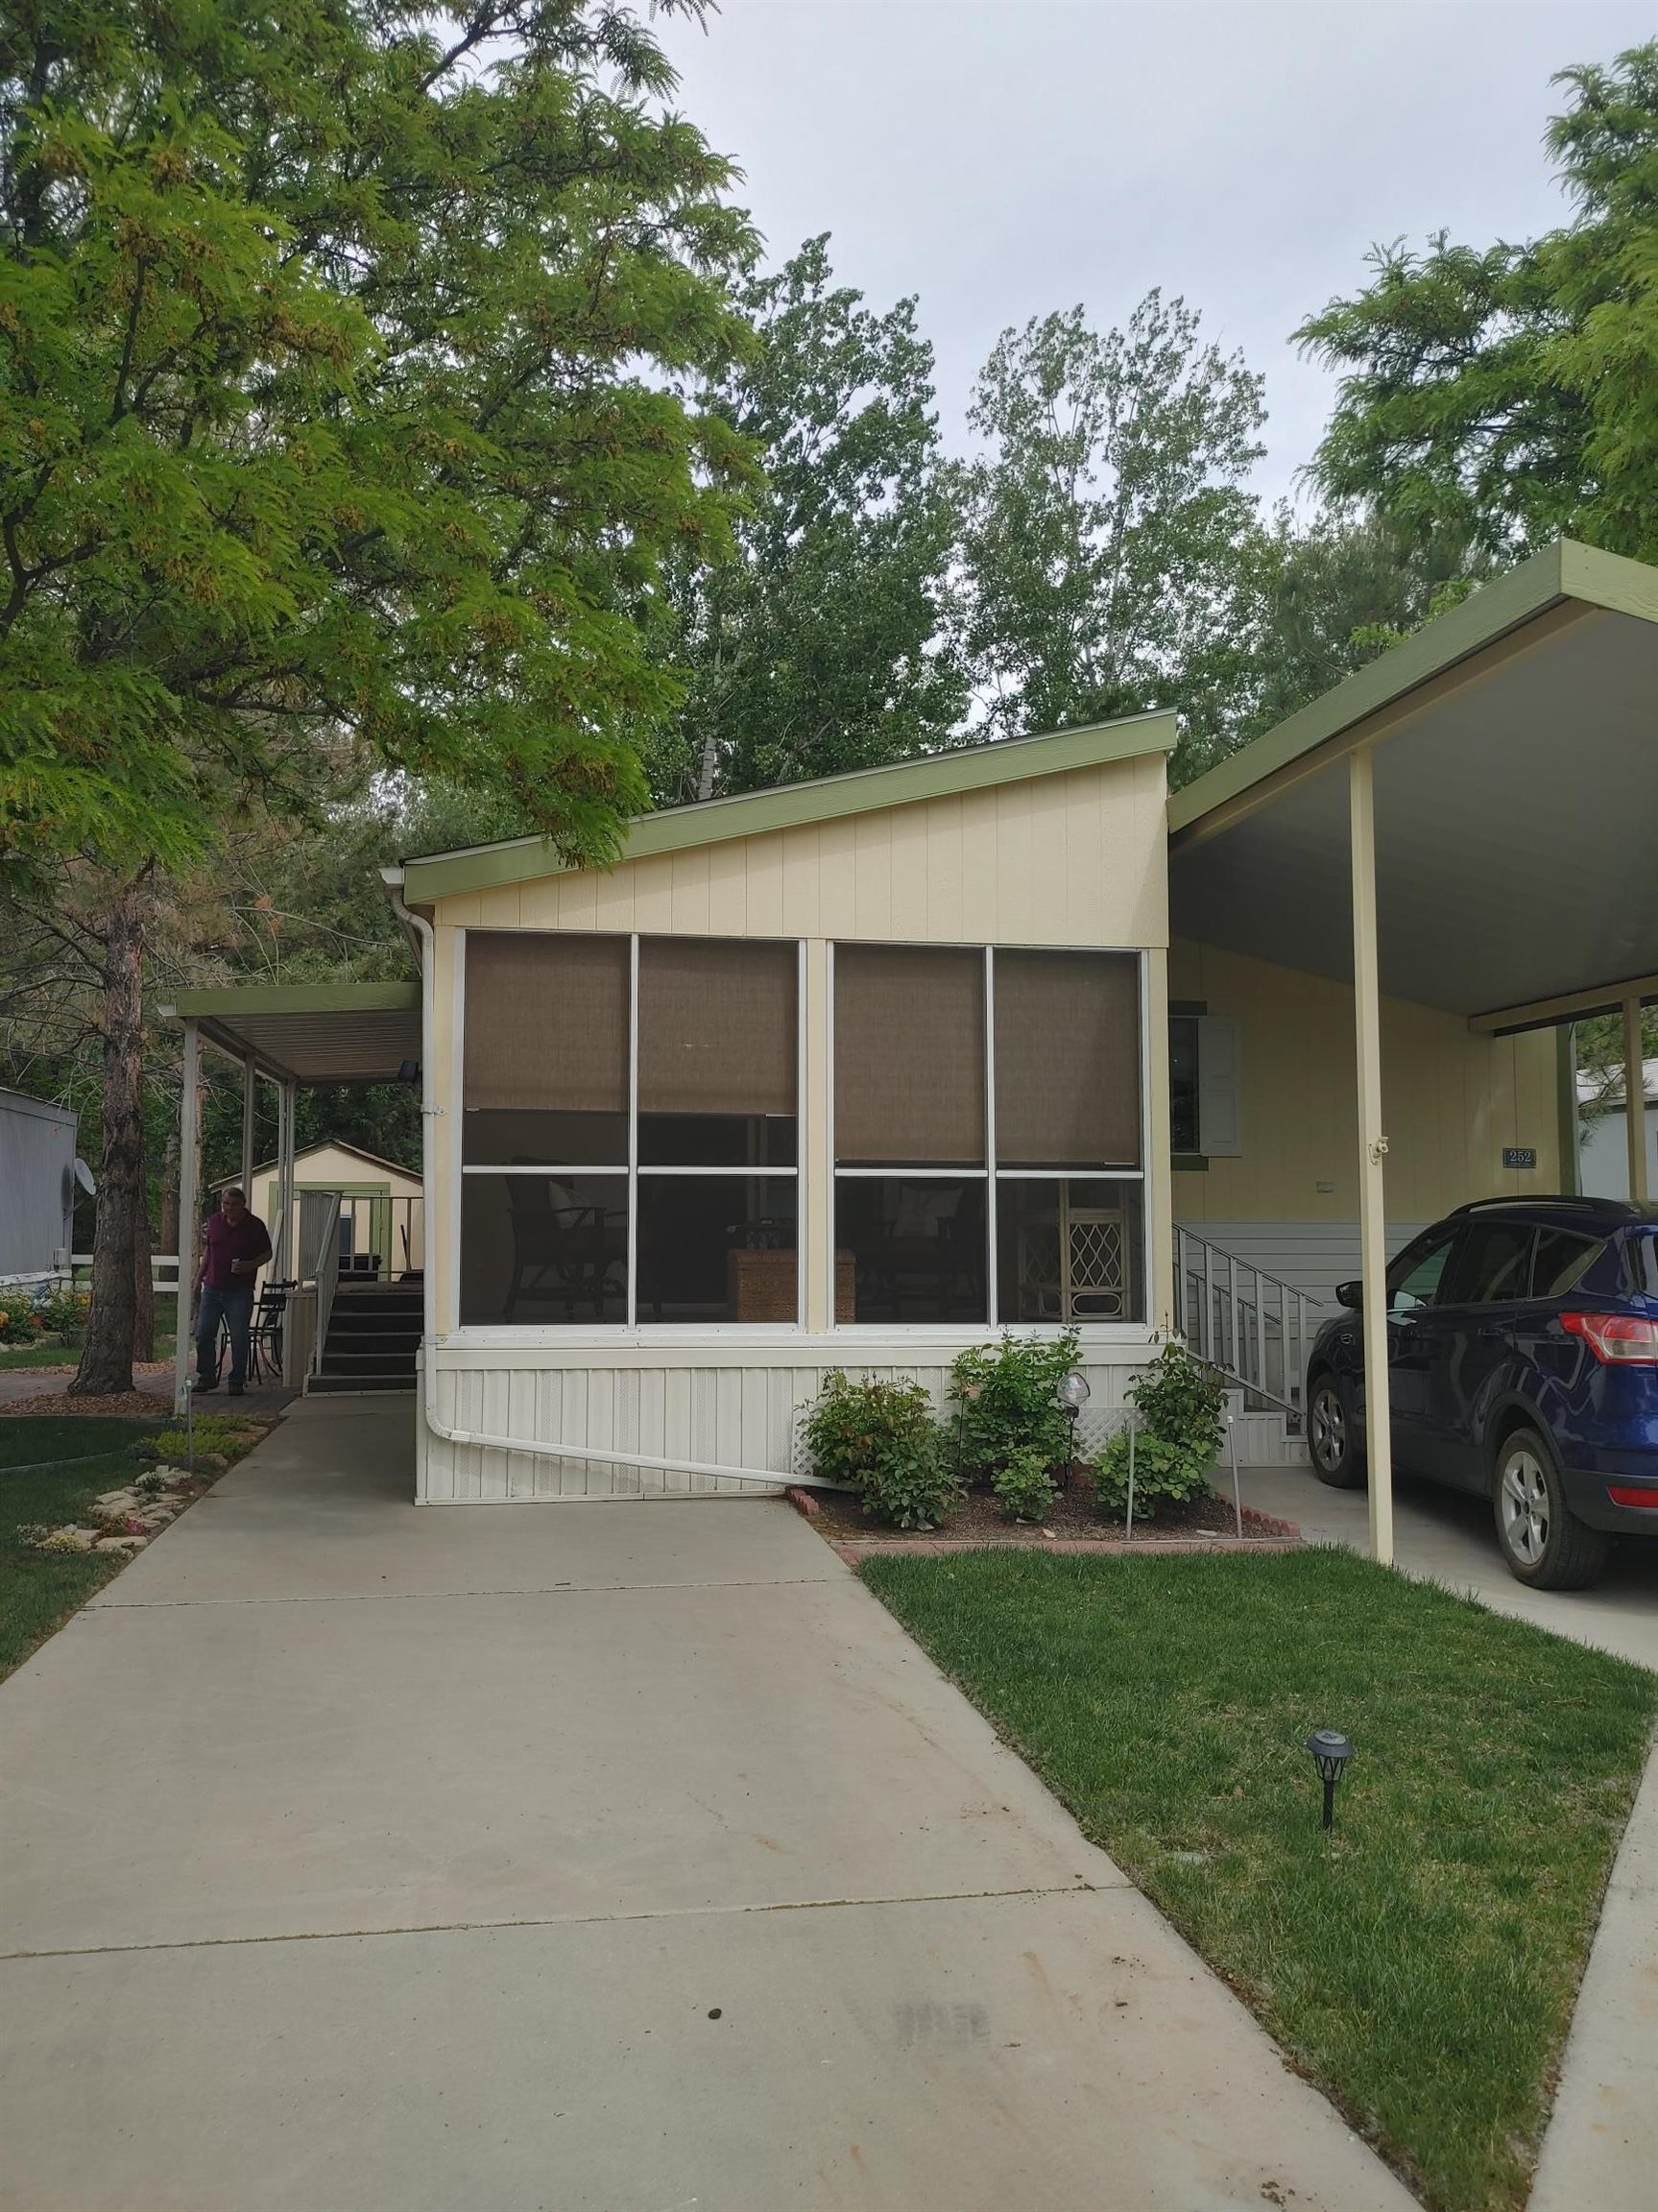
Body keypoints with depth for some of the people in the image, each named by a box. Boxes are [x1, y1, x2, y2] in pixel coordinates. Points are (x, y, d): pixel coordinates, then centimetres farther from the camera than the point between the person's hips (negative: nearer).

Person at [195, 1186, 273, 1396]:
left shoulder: (254, 1226, -4)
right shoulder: (214, 1221, 7)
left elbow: (267, 1254, 3)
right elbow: (208, 1250, 18)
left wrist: (248, 1266, -15)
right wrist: (199, 1278, 15)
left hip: (240, 1291, -4)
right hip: (212, 1288, 4)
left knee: (239, 1337, -2)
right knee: (203, 1334, 3)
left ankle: (237, 1381, 8)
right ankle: (207, 1377, 17)